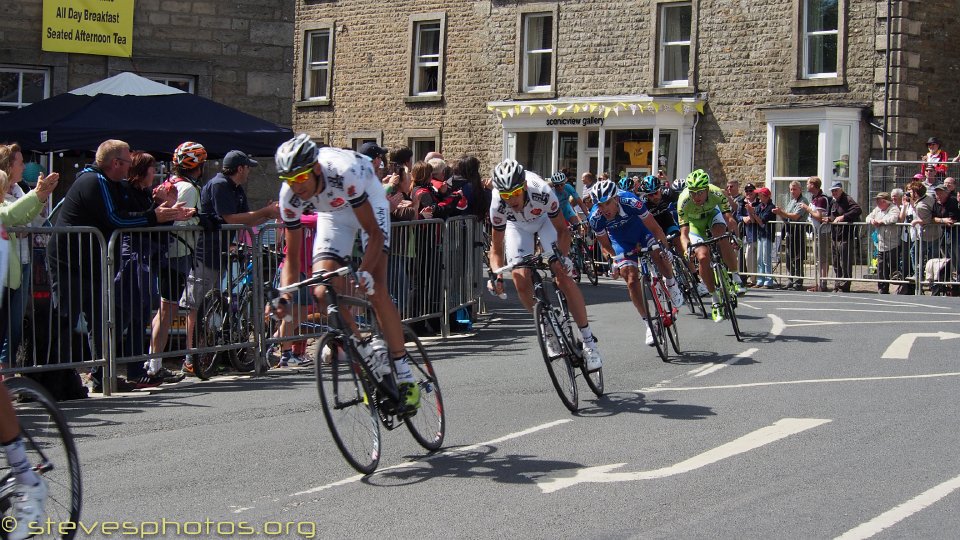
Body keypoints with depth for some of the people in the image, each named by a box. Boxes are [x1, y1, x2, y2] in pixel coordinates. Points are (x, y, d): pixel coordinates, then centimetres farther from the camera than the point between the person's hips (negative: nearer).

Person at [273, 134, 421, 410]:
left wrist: (364, 272, -48)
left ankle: (405, 376, -11)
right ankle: (368, 352, 4)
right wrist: (286, 294, -33)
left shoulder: (344, 173, -40)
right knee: (323, 293, -16)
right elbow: (292, 255, -16)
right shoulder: (290, 196, -27)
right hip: (333, 214, 4)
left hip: (368, 203, -4)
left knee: (376, 290, -19)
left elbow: (374, 233, -33)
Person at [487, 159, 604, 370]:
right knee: (521, 280, -16)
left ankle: (588, 339, -9)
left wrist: (559, 257, -37)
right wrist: (497, 276, -36)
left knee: (563, 277, -17)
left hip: (545, 219, -2)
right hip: (517, 226, 2)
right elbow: (496, 247, -19)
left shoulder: (543, 192, -39)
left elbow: (562, 229, -22)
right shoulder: (498, 206, -33)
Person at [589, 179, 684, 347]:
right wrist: (615, 261, -9)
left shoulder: (630, 201, -36)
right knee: (632, 281, -12)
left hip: (641, 232, -1)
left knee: (659, 256, -29)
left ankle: (671, 283, 3)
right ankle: (649, 324, -2)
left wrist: (664, 249, -30)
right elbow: (605, 244, -8)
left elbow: (654, 228, -26)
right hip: (621, 241, 1)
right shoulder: (595, 217, -29)